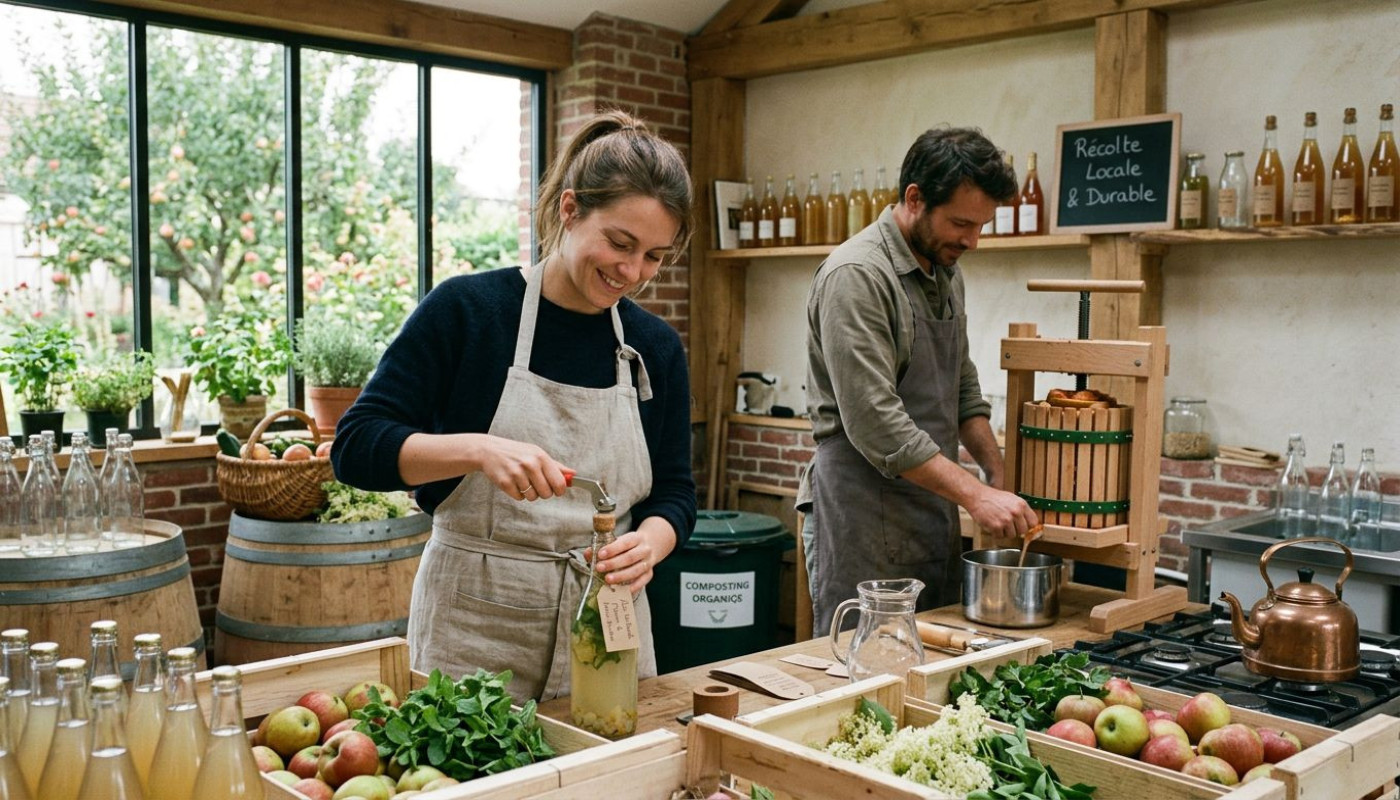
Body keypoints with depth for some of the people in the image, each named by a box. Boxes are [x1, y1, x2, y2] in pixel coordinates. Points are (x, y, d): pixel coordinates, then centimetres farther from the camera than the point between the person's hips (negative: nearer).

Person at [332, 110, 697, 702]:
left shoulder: (656, 348, 2)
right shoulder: (466, 309, -9)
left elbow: (673, 491, 7)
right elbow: (355, 448, -11)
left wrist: (649, 542, -16)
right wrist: (478, 448, -27)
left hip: (606, 621, 4)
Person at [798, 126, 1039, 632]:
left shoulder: (947, 275, 12)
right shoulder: (855, 276, -17)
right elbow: (875, 424, -23)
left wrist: (999, 478, 7)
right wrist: (976, 495, -22)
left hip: (934, 513, 8)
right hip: (864, 521, -8)